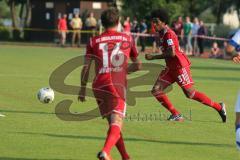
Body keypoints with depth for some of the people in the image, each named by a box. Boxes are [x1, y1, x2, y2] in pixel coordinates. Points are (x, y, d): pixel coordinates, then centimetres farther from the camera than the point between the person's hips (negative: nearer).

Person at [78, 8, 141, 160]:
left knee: (112, 123, 18)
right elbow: (138, 65, 21)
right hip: (118, 84, -2)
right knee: (117, 124, -12)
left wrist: (83, 89, 13)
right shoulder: (128, 39, 13)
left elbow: (86, 67, 4)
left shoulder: (94, 41, 10)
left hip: (99, 85, 2)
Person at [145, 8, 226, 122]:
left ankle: (219, 107, 4)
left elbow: (171, 53, -26)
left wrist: (153, 57, -22)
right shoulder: (161, 33, 13)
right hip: (171, 68, 10)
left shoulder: (168, 34, -16)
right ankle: (176, 114, 5)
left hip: (180, 66, -10)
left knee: (190, 93, -9)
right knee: (156, 90, -1)